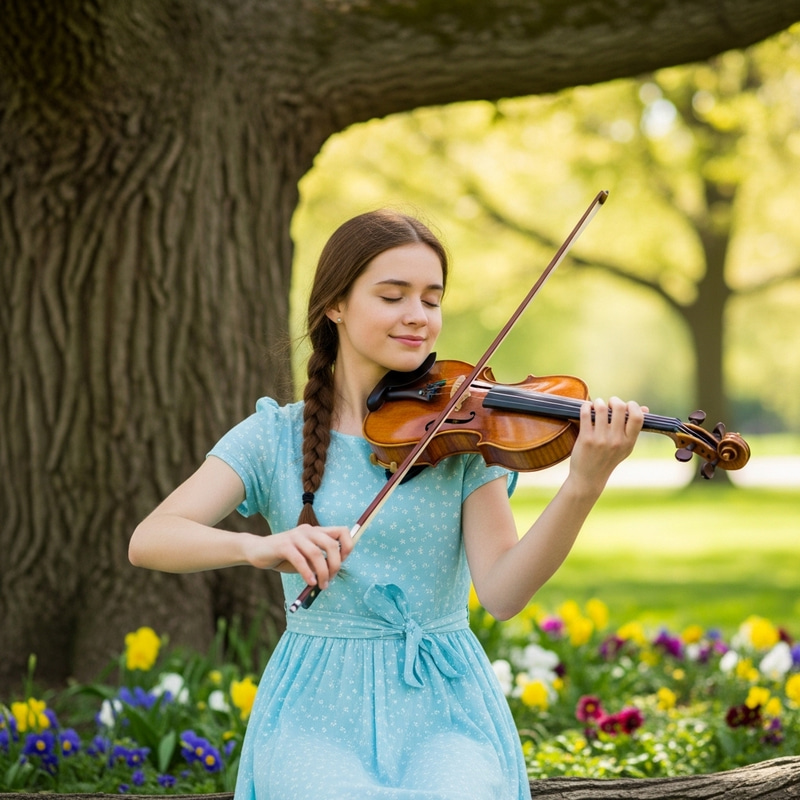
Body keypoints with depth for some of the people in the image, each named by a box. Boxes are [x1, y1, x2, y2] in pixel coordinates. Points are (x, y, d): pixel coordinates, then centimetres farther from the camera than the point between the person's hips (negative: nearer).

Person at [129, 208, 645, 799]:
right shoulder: (275, 437, 2)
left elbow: (502, 593, -10)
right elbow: (149, 541, -11)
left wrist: (583, 487, -26)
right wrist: (257, 546, -31)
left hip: (444, 708, 0)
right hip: (319, 709, 0)